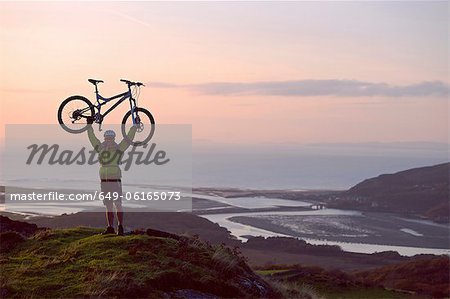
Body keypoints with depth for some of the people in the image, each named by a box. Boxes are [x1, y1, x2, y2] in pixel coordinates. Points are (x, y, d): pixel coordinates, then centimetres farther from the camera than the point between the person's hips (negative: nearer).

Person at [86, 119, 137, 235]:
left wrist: (135, 126, -4)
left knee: (118, 205, -4)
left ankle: (120, 227, 2)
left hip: (115, 180, -5)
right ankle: (110, 227, 12)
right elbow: (92, 138, 21)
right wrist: (89, 126, 23)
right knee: (108, 206, 9)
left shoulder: (118, 148, -2)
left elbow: (129, 138, -3)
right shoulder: (101, 149, 10)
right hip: (104, 181, 5)